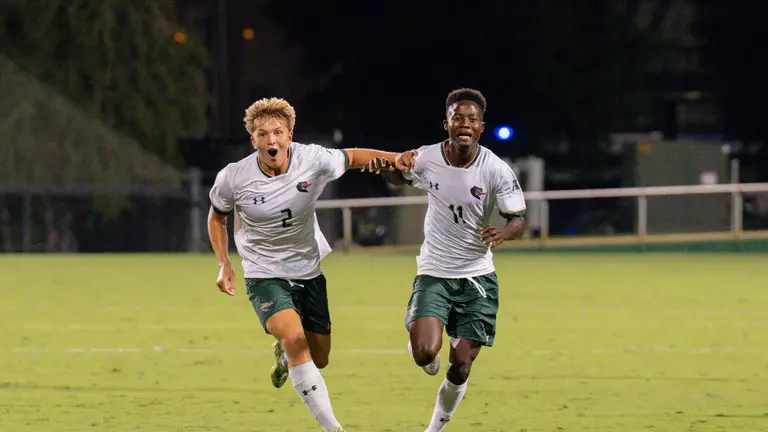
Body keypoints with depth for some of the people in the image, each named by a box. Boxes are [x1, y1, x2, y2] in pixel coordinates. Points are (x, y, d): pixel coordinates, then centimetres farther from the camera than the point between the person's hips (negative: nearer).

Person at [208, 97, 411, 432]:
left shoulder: (314, 160, -16)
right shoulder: (233, 178, -17)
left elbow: (351, 157, 4)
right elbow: (217, 216, 5)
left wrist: (395, 159, -10)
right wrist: (224, 265, -2)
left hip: (309, 272, 3)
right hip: (264, 276, -3)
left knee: (319, 359, 11)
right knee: (295, 338, -28)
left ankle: (283, 353, 49)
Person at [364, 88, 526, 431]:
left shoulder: (497, 171, -14)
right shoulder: (425, 159, -8)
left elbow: (518, 220, -9)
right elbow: (398, 175, 14)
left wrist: (502, 233, -33)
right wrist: (382, 166, -10)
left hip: (477, 275, 0)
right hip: (434, 273, 0)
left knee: (460, 368, -2)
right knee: (426, 352, -21)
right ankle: (418, 341, 19)